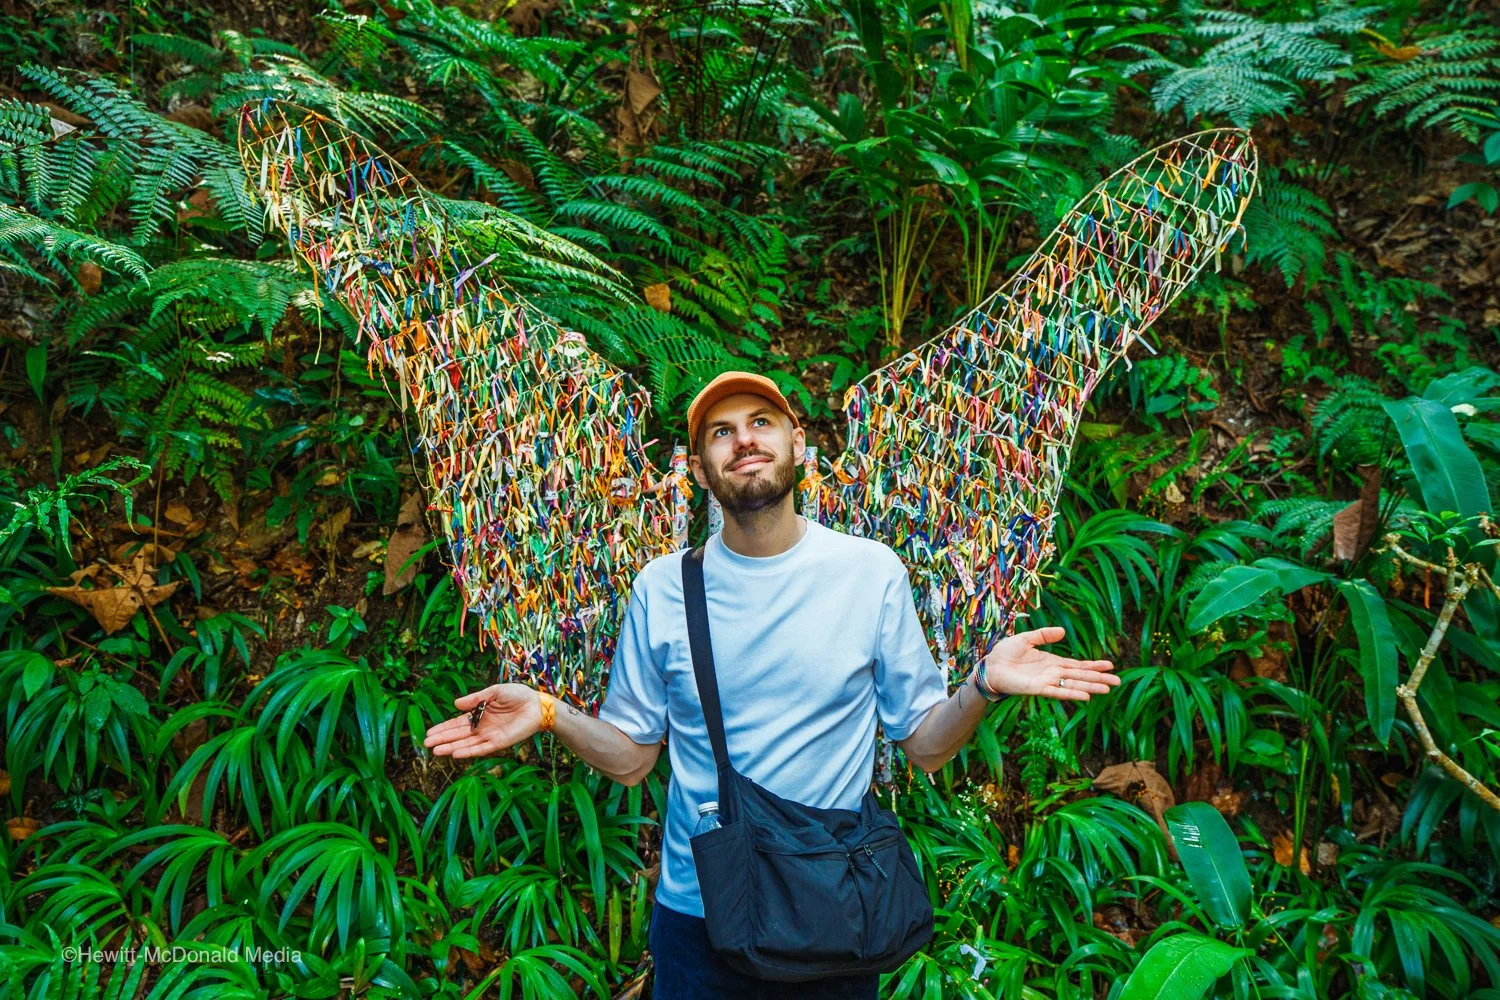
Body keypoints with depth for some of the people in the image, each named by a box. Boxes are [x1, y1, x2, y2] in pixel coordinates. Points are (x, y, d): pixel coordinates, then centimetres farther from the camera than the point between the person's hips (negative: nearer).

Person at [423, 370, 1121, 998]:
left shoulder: (872, 572, -8)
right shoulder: (663, 588, -6)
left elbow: (924, 744, -4)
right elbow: (628, 756, 0)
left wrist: (983, 685, -22)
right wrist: (547, 714, -17)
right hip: (695, 910, 1)